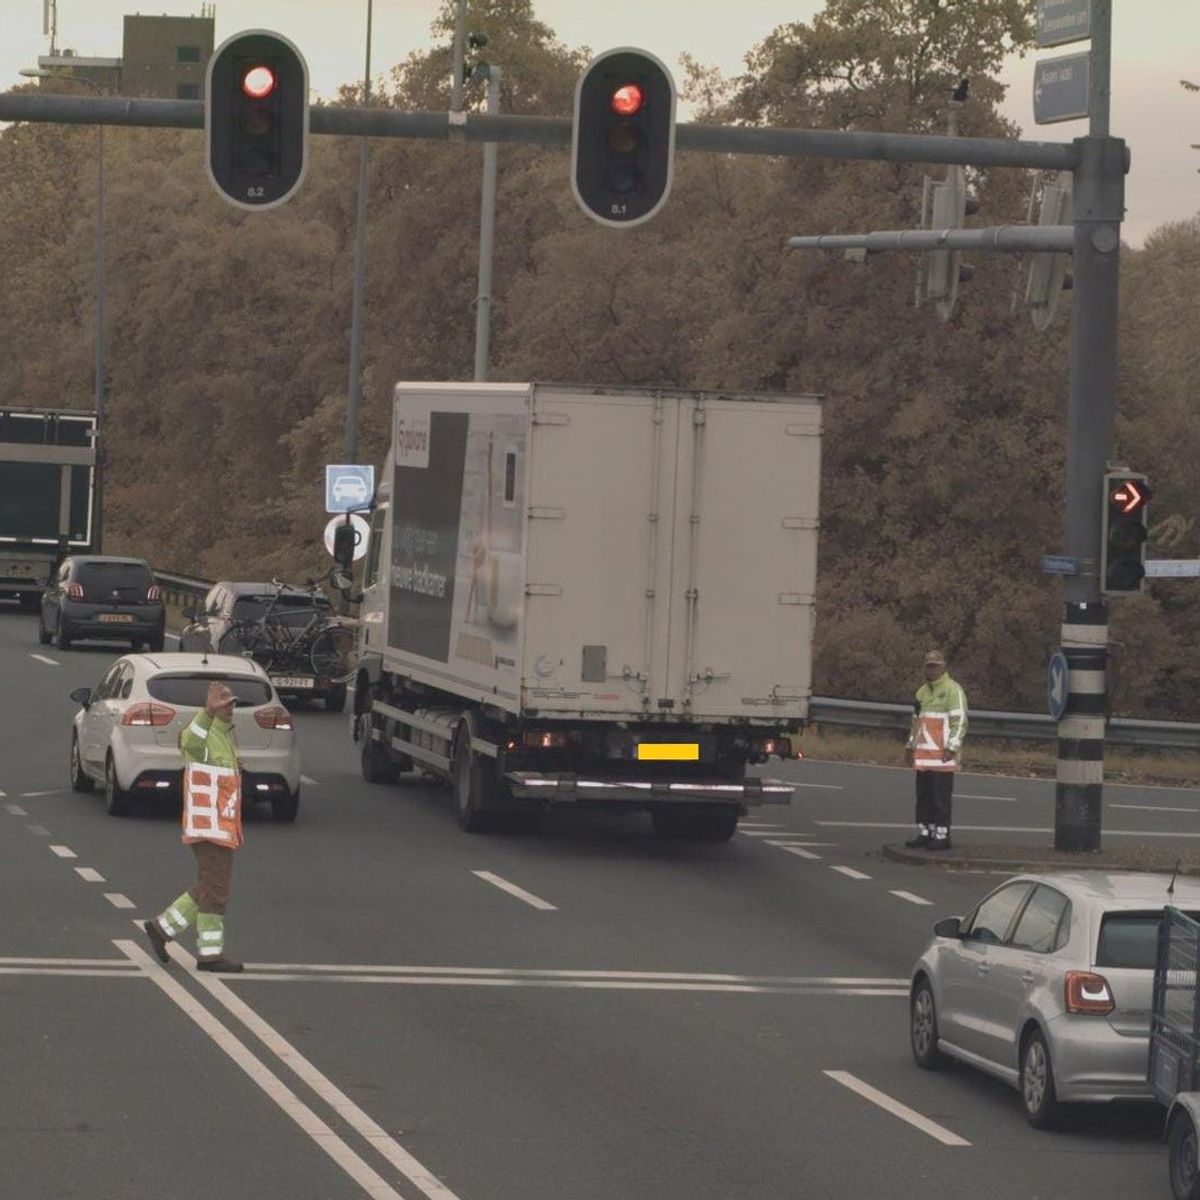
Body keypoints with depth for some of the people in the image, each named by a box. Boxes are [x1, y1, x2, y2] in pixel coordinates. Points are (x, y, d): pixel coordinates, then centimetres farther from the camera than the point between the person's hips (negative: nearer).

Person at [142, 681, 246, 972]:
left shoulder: (225, 737, 17)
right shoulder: (203, 739, -15)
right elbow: (190, 740, -42)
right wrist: (209, 711, -58)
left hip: (224, 829, 10)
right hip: (209, 828, -10)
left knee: (209, 890, 14)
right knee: (215, 891, -5)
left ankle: (162, 927, 21)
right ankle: (210, 954, 0)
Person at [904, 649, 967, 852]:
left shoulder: (952, 689, -6)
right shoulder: (922, 691, 19)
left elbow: (960, 720, -12)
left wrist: (952, 747, -18)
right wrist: (911, 745, 24)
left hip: (942, 755, -8)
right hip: (923, 755, 8)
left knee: (941, 797, -7)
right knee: (923, 796, 9)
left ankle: (941, 836, -4)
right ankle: (924, 833, 14)